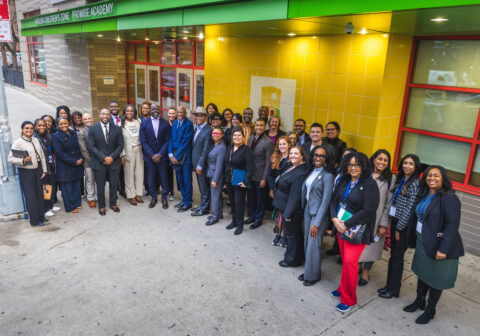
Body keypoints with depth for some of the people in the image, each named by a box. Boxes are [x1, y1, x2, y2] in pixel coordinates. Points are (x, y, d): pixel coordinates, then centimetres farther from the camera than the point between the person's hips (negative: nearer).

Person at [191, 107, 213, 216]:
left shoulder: (208, 130, -16)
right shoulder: (196, 128, 12)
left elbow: (206, 150, -18)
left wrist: (200, 165, -17)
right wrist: (195, 164, 10)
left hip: (202, 163, -8)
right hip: (196, 162, 8)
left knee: (204, 188, 4)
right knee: (201, 186, 18)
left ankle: (204, 209, 15)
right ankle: (202, 205, 30)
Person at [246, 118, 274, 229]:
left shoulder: (268, 142, -15)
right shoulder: (251, 138, 4)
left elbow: (268, 162, -14)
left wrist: (264, 179, -15)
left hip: (260, 176, -6)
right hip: (249, 174, 6)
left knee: (260, 199, 10)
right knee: (250, 197, 18)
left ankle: (258, 219, 26)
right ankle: (252, 216, 37)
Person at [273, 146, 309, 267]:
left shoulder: (300, 173, -25)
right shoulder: (291, 168, 6)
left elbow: (295, 195, -25)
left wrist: (288, 213, -22)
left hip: (291, 209, -9)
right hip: (284, 207, 9)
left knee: (292, 234, 7)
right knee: (293, 233, 22)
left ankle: (292, 259, 25)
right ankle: (298, 256, 38)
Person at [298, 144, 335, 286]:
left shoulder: (327, 176, -16)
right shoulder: (312, 172, 5)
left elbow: (325, 201, -18)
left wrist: (316, 223, -18)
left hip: (319, 214, -6)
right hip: (307, 211, 7)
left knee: (313, 244, 1)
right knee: (307, 242, 14)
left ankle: (313, 275, 20)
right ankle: (308, 270, 30)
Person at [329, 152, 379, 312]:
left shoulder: (369, 184, -13)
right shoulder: (343, 181, 7)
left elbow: (368, 210, -19)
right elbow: (334, 200, 9)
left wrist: (346, 224, -17)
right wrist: (334, 218, -9)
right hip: (340, 227, 5)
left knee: (350, 262, -7)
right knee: (345, 260, 13)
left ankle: (348, 299, 10)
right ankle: (343, 289, 31)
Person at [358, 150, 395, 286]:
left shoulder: (390, 179, -5)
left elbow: (389, 204, -5)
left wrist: (384, 224, -8)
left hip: (376, 218, -1)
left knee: (371, 245, 9)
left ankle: (365, 272, 29)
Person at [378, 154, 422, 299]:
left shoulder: (415, 184, -16)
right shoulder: (401, 180, 8)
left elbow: (409, 209, -17)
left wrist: (399, 228, -12)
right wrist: (392, 224, 10)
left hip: (404, 225, -7)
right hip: (395, 221, 7)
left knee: (397, 258, 4)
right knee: (392, 255, 16)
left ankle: (394, 290, 19)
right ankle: (389, 285, 29)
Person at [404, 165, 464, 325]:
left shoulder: (449, 198, -18)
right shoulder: (424, 195, 6)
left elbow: (452, 225, -22)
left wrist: (443, 249, -25)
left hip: (438, 245, -7)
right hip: (422, 242, 7)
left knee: (436, 279, 9)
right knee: (422, 273, 20)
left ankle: (430, 310, 27)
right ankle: (419, 301, 40)